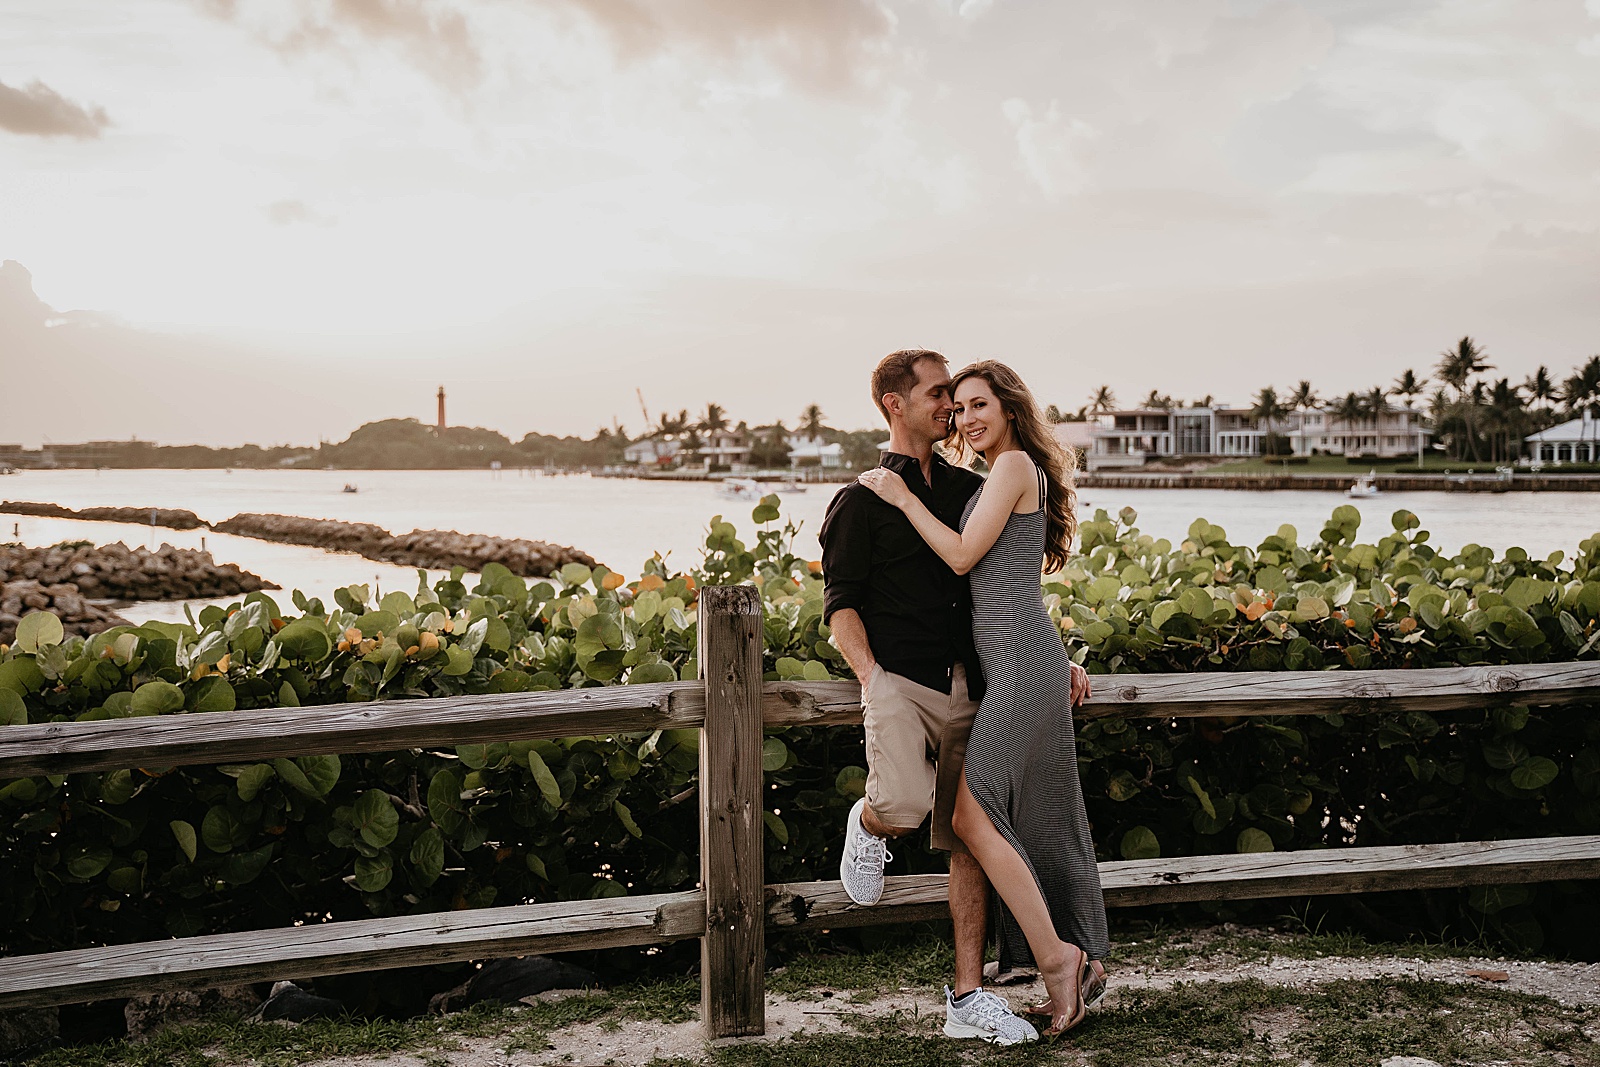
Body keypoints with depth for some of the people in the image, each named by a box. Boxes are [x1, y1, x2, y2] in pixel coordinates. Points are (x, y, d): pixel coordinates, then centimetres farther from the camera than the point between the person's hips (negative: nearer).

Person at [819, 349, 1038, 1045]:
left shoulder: (970, 489, 18)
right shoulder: (863, 499, 4)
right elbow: (840, 604, -1)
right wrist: (872, 680, -16)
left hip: (966, 686, 5)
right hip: (899, 680, -5)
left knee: (969, 838, 4)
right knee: (904, 806, -30)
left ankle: (968, 999, 12)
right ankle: (869, 824, 8)